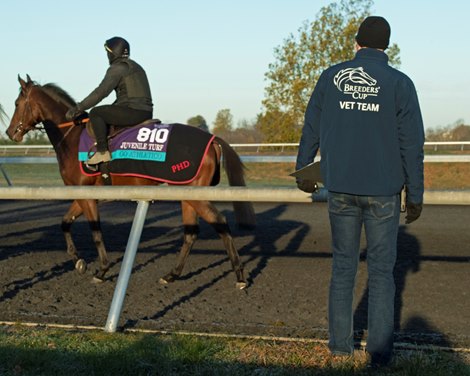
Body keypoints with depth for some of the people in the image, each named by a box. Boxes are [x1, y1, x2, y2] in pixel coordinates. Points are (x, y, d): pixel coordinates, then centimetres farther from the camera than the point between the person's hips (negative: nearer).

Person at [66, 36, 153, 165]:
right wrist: (113, 108, 27)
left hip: (133, 111, -10)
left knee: (96, 113, -6)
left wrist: (78, 108, -10)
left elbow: (101, 92, -13)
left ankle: (103, 152, -13)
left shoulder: (117, 68, -7)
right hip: (146, 113, 10)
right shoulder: (136, 67, 23)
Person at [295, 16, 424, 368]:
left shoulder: (330, 77, 1)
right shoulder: (400, 83, -6)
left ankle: (340, 342, 17)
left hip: (340, 189, 2)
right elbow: (412, 144, -6)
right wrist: (415, 196, 2)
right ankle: (380, 350, 8)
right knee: (381, 271, 6)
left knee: (343, 266, 14)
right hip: (383, 192, -2)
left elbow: (311, 131, 7)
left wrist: (303, 170, 21)